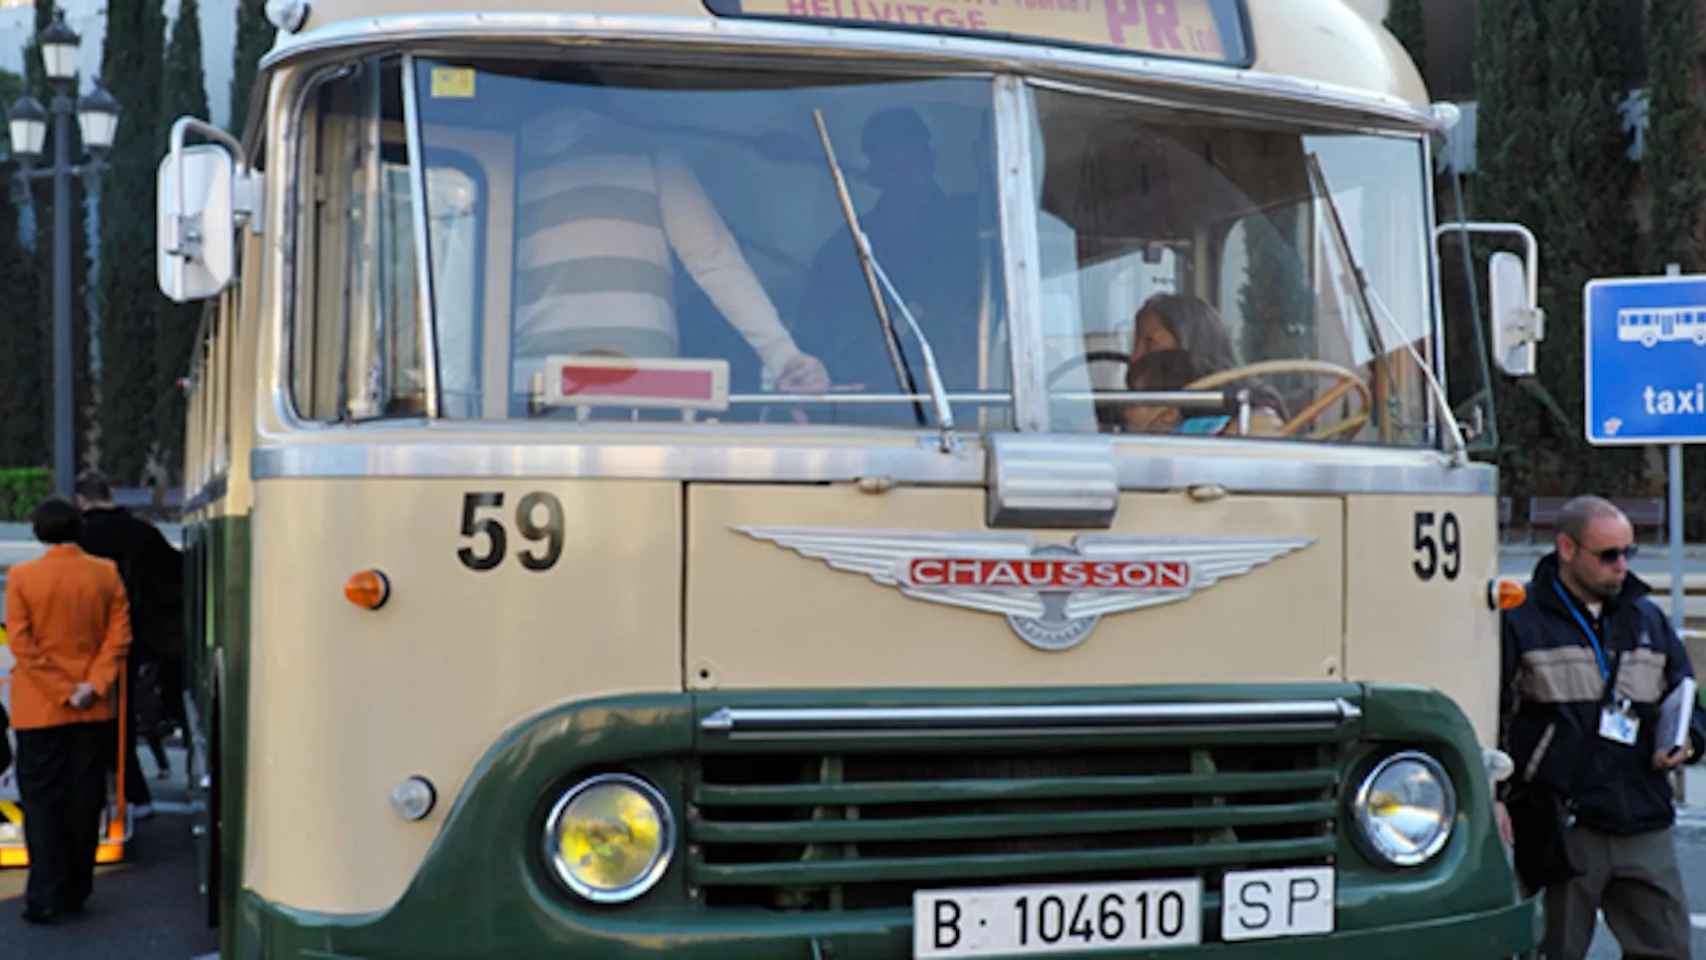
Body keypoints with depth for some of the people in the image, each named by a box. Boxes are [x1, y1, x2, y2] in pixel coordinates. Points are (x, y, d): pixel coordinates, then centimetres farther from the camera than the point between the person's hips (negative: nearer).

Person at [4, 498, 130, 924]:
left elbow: (21, 642, -11)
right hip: (94, 710, 2)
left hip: (39, 709, -2)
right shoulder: (106, 573, -1)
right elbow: (119, 634, -6)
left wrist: (62, 692, -10)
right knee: (85, 800, 10)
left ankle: (45, 899, -1)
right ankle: (76, 892, 16)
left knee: (43, 802, 4)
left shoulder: (21, 577, -7)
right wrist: (93, 685, -9)